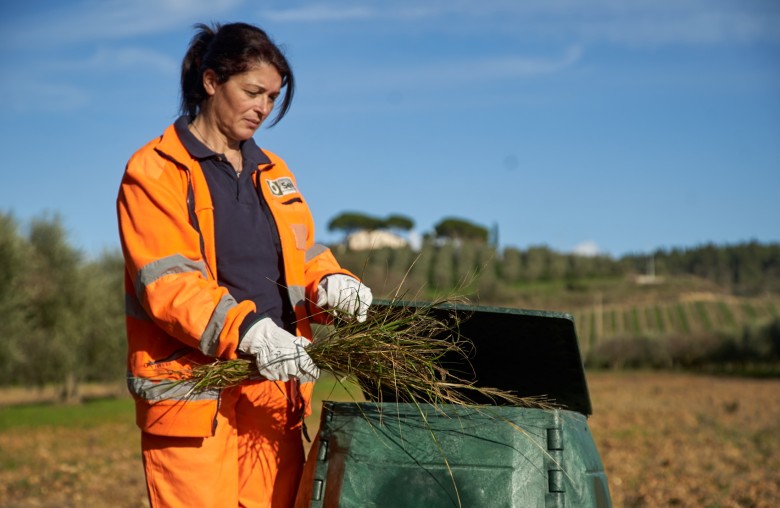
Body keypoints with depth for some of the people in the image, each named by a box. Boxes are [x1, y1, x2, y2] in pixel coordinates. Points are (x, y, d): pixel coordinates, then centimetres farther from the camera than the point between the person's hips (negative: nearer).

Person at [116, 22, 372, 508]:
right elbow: (166, 282, -13)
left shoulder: (272, 170, 18)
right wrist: (247, 330, -27)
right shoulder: (153, 172, -2)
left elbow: (302, 256, 17)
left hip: (275, 385, 6)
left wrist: (332, 283, -7)